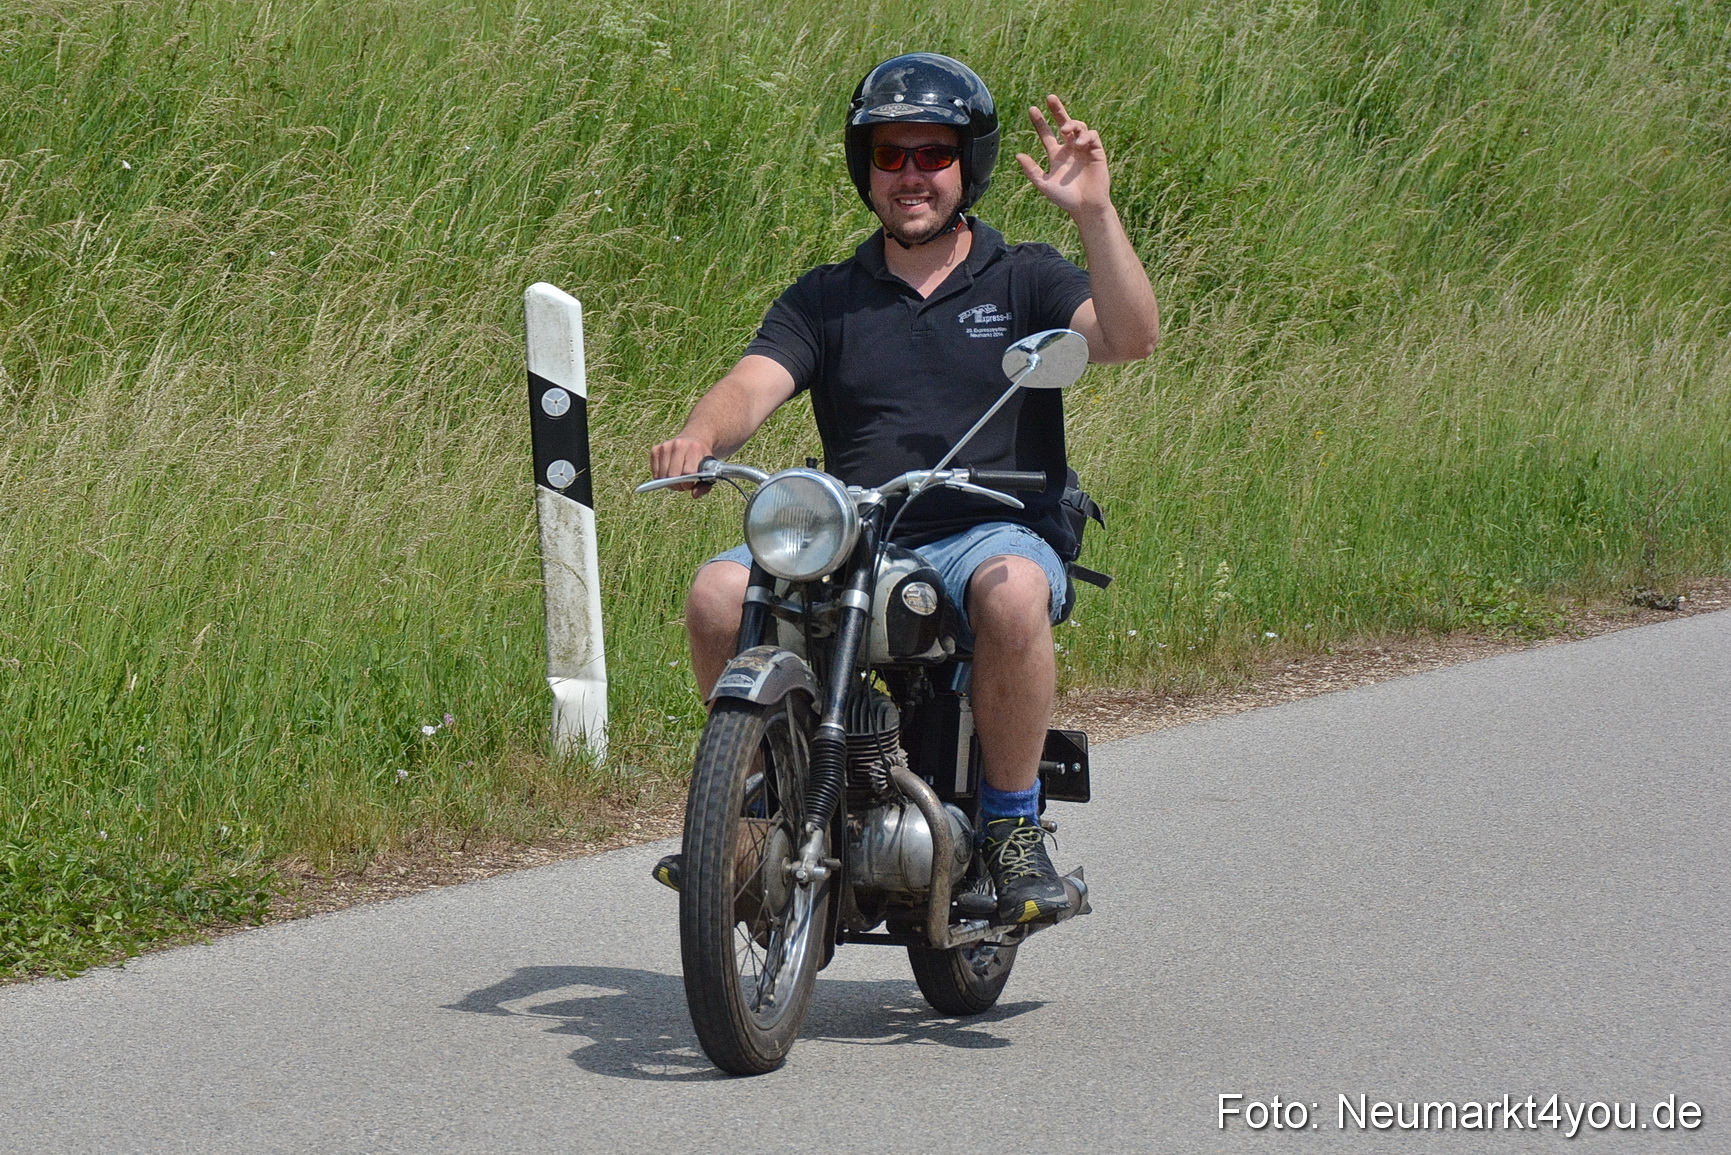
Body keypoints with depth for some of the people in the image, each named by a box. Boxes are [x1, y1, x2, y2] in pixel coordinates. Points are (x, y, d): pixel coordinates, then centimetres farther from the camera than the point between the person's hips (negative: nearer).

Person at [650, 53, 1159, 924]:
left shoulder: (1024, 280, 10)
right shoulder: (825, 299, 16)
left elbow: (1130, 337, -9)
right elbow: (752, 385, -1)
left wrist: (1094, 214, -21)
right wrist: (699, 438, -24)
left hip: (996, 533, -2)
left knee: (1011, 593, -38)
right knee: (719, 591, -24)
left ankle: (1013, 827, -21)